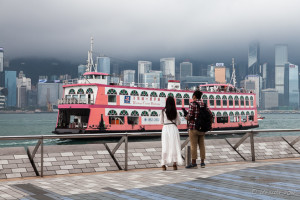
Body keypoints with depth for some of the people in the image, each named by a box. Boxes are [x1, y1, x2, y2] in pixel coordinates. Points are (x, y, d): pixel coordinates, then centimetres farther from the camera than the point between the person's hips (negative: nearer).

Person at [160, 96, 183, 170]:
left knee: (165, 146, 3)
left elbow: (161, 122, 6)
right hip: (174, 128, 0)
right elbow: (178, 122, 6)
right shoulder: (175, 111, 0)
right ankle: (175, 163, 0)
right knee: (174, 146, 4)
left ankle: (164, 164, 2)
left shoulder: (163, 111, -2)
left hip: (165, 128, 0)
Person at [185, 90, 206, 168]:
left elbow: (190, 115, -16)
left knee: (193, 145, -2)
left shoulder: (192, 104, -10)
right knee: (202, 145, 10)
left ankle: (193, 163, 0)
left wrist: (187, 118, 5)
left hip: (193, 127, -6)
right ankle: (202, 162, 13)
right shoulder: (203, 104, 9)